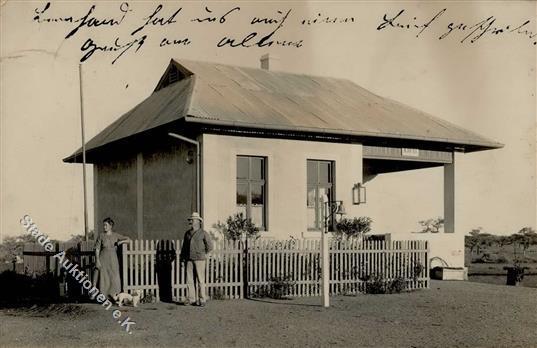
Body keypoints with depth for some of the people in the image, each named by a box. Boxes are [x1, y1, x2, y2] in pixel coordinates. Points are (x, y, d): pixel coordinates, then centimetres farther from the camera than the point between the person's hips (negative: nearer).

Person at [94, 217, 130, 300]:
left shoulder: (116, 235, 4)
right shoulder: (101, 236, -1)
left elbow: (128, 239, 7)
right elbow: (97, 249, -2)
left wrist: (120, 242, -10)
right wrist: (97, 260, -10)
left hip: (113, 259, 2)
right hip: (103, 259, -2)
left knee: (114, 278, -2)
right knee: (104, 278, -2)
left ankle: (113, 297, 5)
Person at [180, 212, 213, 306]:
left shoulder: (203, 233, -2)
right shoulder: (187, 233, 13)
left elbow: (209, 246, 1)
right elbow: (184, 247, 18)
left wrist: (202, 254, 6)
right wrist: (182, 258, 13)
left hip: (199, 259, -4)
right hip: (189, 260, 5)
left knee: (200, 280, -3)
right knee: (189, 279, 3)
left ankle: (202, 300, 1)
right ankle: (190, 299, 8)